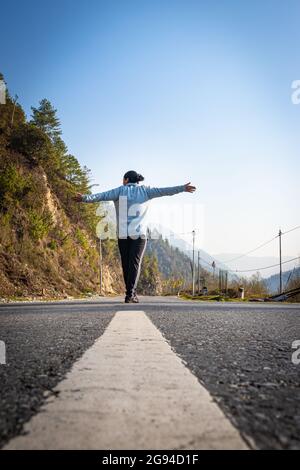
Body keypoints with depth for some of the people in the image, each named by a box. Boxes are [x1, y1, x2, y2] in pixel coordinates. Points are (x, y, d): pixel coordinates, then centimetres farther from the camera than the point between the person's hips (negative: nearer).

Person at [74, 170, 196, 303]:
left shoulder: (120, 190, 6)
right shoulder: (144, 190, 7)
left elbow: (102, 196, -7)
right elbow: (163, 191, 2)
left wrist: (85, 198, -14)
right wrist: (182, 188, 5)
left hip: (123, 234, 1)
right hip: (139, 233, -1)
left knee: (126, 264, 11)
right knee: (135, 263, -2)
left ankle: (131, 292, 19)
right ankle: (130, 295, -13)